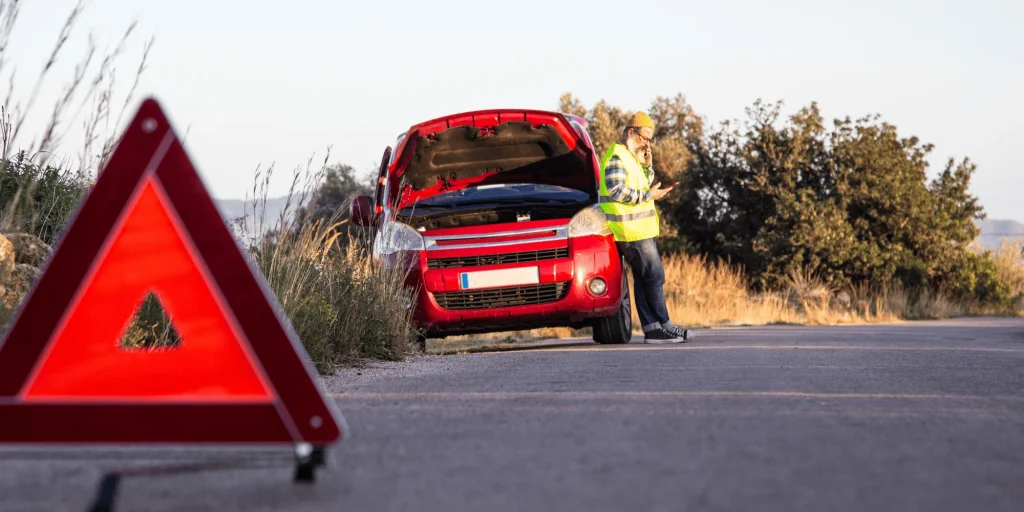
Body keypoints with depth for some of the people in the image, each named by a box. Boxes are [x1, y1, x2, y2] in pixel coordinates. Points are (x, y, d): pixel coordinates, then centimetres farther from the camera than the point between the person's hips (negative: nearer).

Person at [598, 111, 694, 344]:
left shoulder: (632, 157, 19)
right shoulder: (617, 157, -13)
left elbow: (645, 185, 22)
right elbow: (617, 191, -22)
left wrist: (646, 165, 6)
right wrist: (649, 195, -17)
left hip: (640, 228, 10)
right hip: (631, 229, -10)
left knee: (643, 279, 8)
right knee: (654, 275, -9)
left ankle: (651, 328, 9)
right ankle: (663, 326, -6)